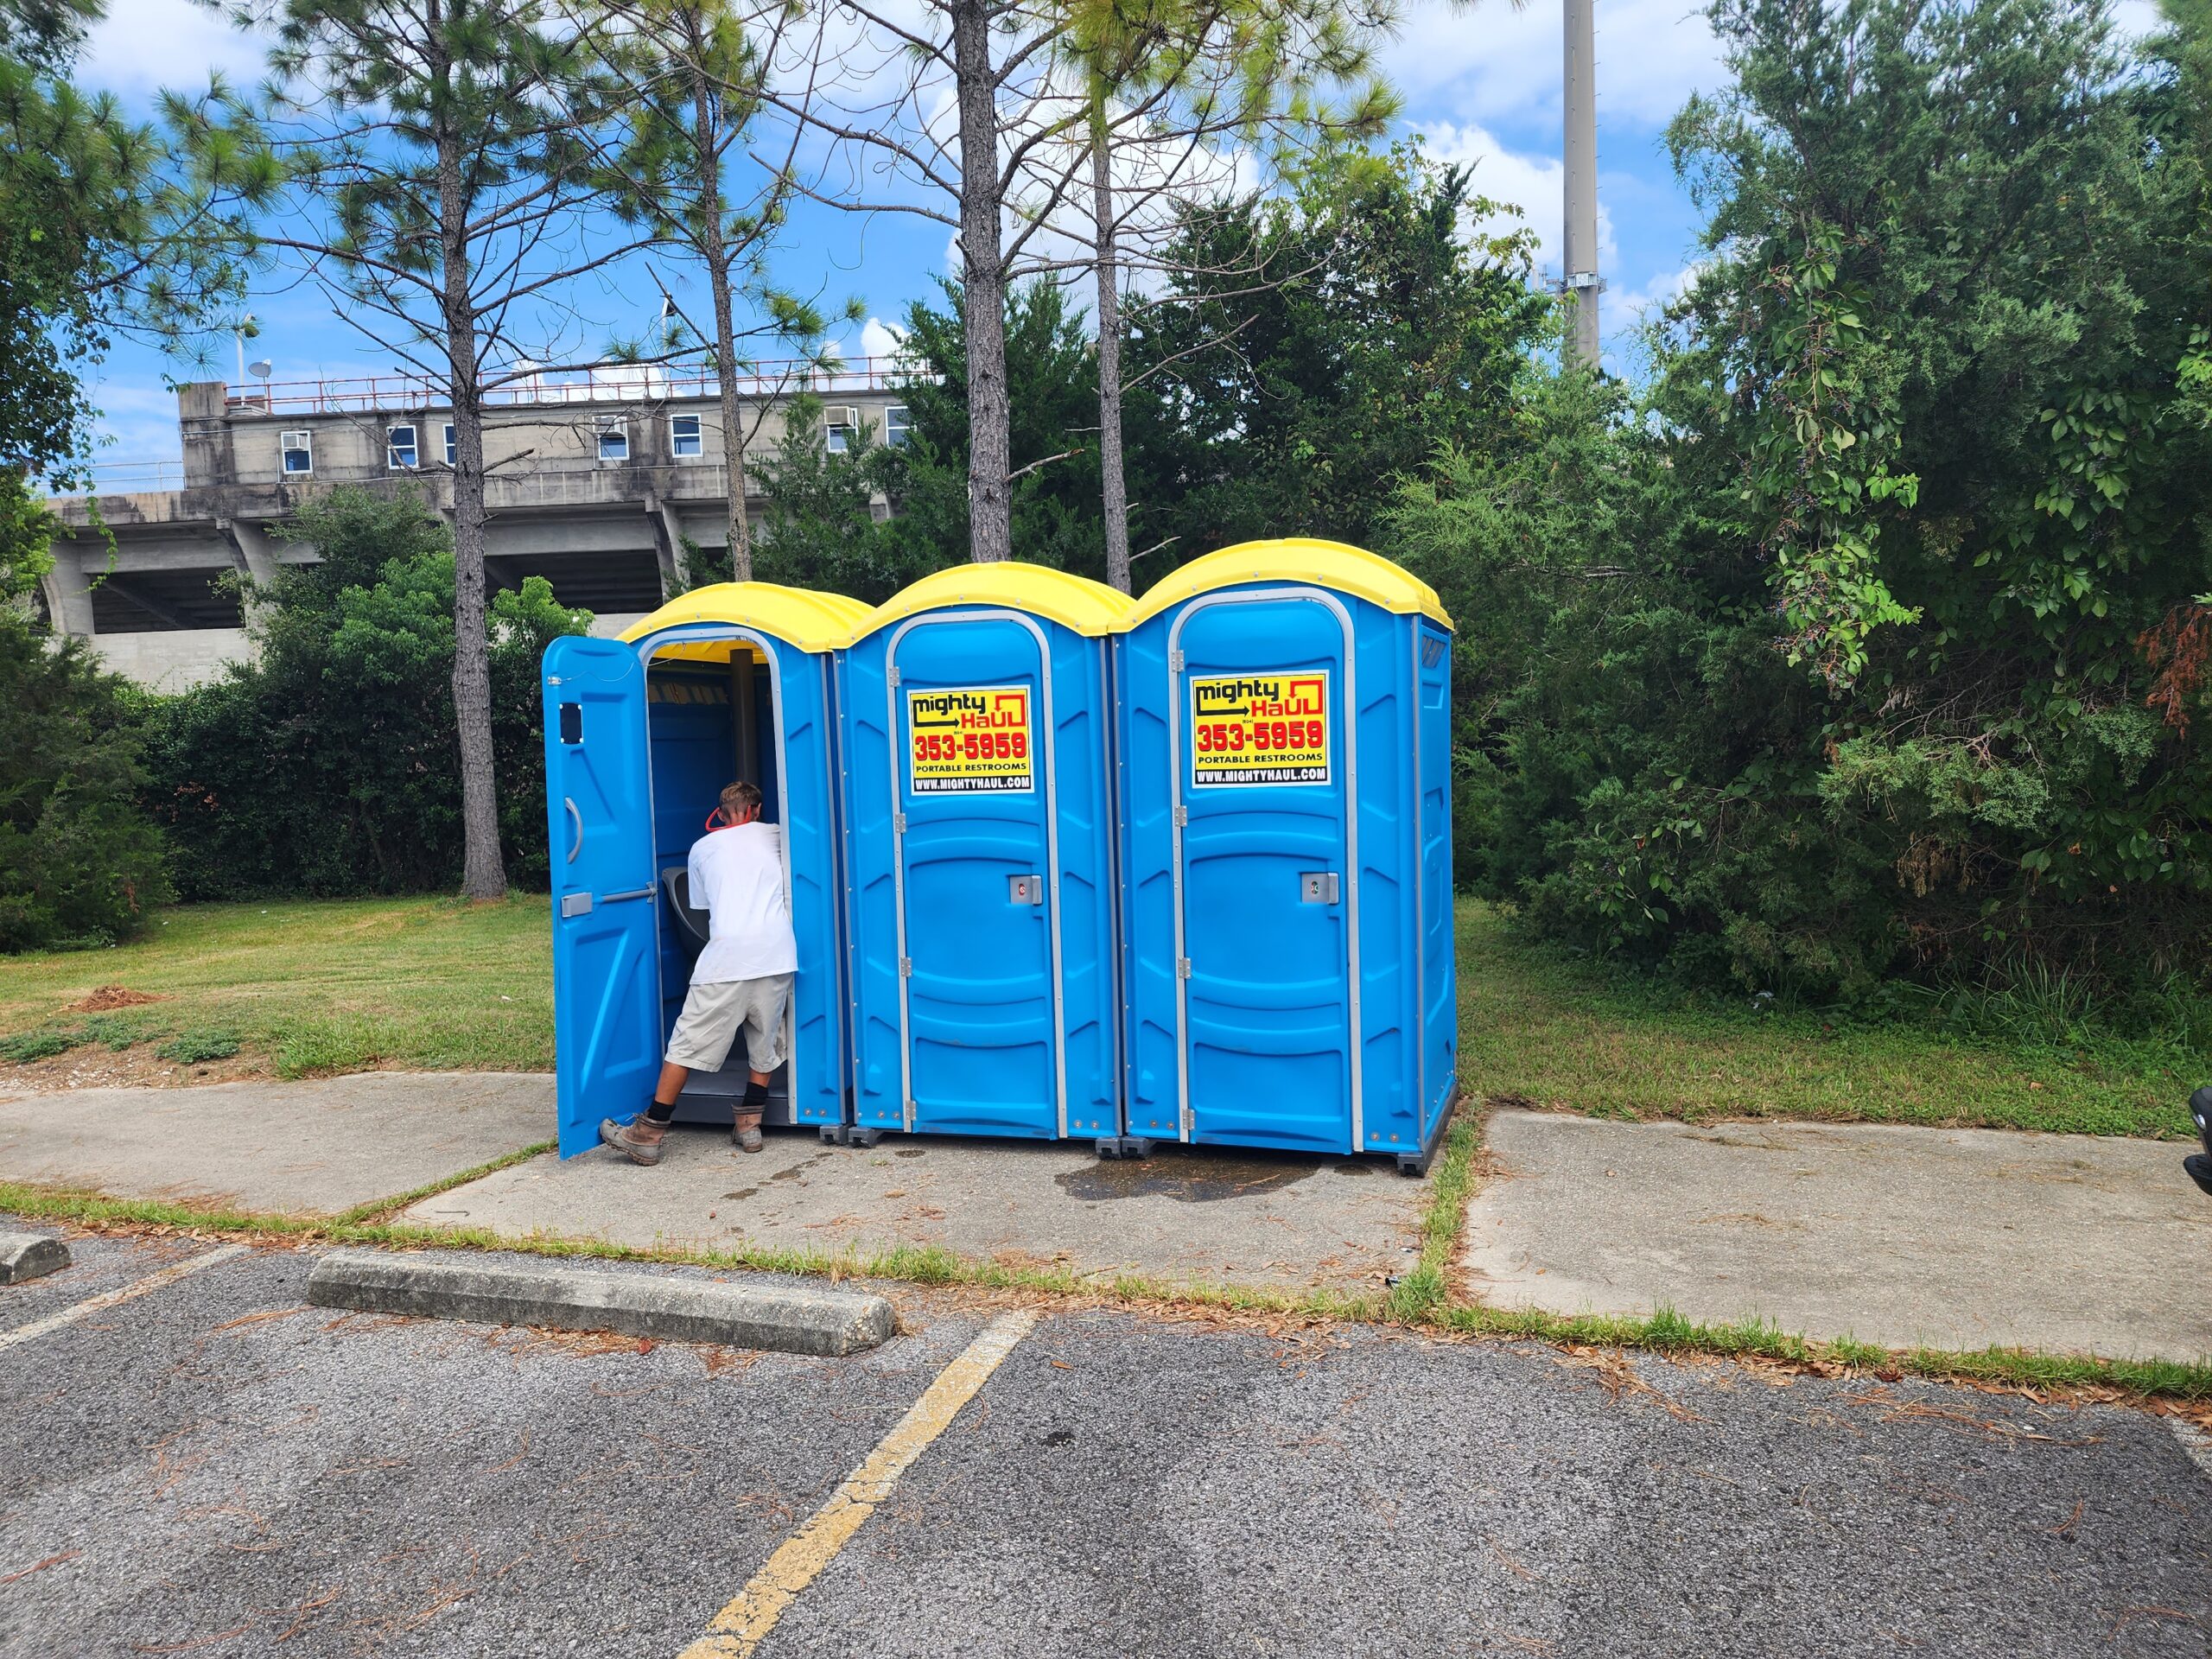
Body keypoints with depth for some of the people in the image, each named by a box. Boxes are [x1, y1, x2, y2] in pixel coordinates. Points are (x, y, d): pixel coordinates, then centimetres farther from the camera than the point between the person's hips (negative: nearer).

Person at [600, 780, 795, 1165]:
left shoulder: (702, 848, 21)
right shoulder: (774, 836, 22)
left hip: (727, 953, -2)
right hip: (777, 952, 2)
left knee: (688, 1044, 1)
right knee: (765, 1043, 16)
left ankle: (648, 1134, 3)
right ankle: (749, 1125, 16)